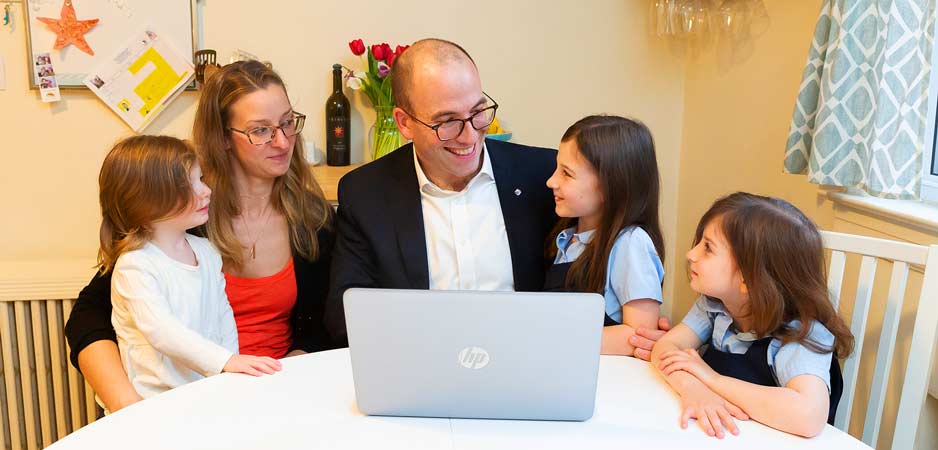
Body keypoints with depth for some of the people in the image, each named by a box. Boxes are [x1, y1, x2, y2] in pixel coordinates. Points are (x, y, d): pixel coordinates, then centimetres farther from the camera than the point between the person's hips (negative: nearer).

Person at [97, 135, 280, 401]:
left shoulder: (207, 251, 11)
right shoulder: (134, 267, -12)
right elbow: (161, 330, -23)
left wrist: (232, 373, 3)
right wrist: (226, 361, -32)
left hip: (211, 389, 6)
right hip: (159, 397, -6)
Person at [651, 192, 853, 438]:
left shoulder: (801, 337, -19)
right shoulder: (714, 306, -3)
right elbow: (666, 347, -9)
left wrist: (714, 379, -26)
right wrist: (692, 388, -29)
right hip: (715, 436, 3)